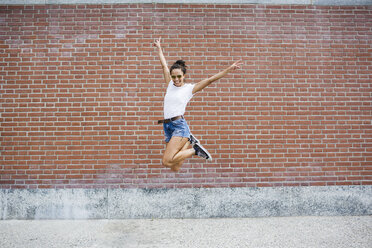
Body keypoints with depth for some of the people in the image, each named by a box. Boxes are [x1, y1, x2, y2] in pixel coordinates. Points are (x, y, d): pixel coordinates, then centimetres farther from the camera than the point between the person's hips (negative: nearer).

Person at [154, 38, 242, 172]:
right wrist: (159, 48, 35)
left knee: (167, 162, -19)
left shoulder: (189, 88, 2)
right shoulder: (170, 85, 15)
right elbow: (164, 65, 24)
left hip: (180, 126, -6)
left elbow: (210, 80, -2)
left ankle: (194, 150, 1)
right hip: (167, 127, 6)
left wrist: (228, 69, -8)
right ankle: (188, 143, 21)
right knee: (175, 168, 1)